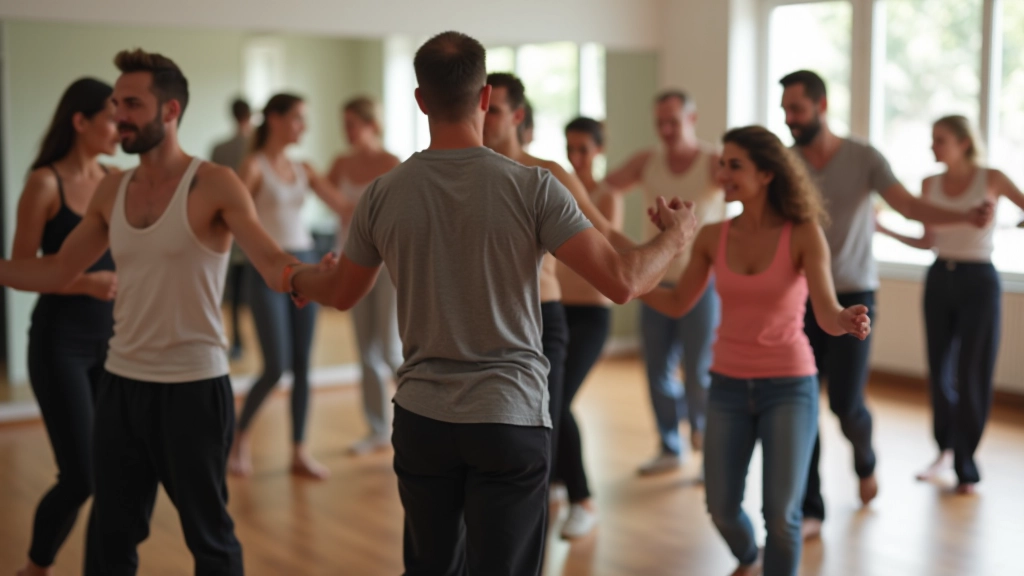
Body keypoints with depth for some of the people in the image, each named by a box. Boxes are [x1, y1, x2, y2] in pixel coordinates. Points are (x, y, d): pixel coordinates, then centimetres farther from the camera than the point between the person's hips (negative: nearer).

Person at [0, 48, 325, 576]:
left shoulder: (214, 186, -10)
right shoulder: (111, 191, 7)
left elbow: (274, 265, -20)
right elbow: (58, 272, 15)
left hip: (194, 389, -5)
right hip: (120, 385, 5)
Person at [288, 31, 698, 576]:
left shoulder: (383, 194, -1)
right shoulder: (531, 187, -11)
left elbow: (342, 293, 15)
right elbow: (621, 282, -14)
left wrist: (296, 280, 39)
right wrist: (676, 234, 7)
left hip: (422, 418, 4)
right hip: (510, 419, -3)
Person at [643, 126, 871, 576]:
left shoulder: (803, 234, -12)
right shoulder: (713, 237, -2)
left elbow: (827, 315, -20)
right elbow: (677, 304, 5)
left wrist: (847, 320, -44)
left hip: (789, 386, -3)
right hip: (728, 385, 3)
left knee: (781, 515, -6)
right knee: (722, 509, 7)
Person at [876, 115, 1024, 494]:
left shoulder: (991, 179, -5)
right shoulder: (930, 184, 6)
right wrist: (882, 229, 2)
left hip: (979, 281, -4)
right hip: (939, 280, 4)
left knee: (972, 374, -3)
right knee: (939, 370, 6)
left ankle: (965, 467, 10)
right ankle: (947, 450, 27)